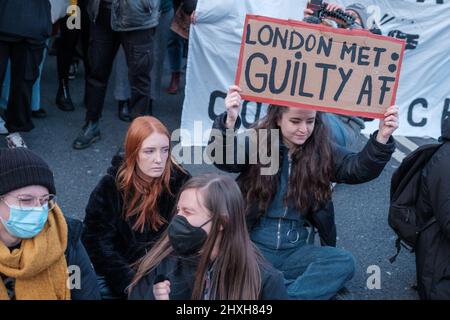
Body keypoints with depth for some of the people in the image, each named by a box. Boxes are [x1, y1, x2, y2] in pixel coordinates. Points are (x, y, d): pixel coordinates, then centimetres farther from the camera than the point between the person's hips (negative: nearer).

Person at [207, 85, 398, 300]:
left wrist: (382, 137, -30)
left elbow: (358, 169, -11)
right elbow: (223, 158, -23)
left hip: (294, 251, 3)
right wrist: (230, 122, -43)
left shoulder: (322, 151, 2)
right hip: (254, 247, -2)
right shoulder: (257, 144, -5)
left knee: (344, 262, -23)